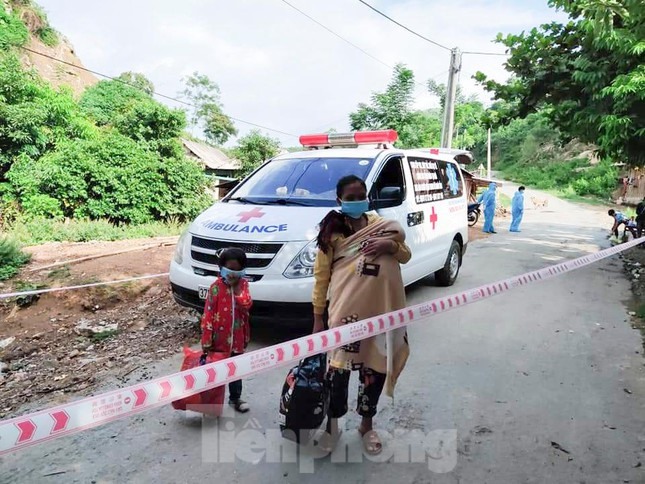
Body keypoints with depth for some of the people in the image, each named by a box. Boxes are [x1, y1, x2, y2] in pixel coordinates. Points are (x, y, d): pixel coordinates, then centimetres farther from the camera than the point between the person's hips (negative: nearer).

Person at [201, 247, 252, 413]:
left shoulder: (243, 284, 0)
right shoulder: (216, 287, -13)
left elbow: (247, 305, -16)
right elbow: (208, 314, -14)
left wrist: (236, 288, -21)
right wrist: (206, 341, -17)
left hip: (237, 338, 4)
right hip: (219, 338, -4)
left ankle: (235, 398, 34)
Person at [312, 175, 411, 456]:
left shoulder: (381, 225, 8)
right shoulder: (332, 232, -3)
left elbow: (405, 256, 15)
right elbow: (321, 277, -1)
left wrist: (391, 246, -9)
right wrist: (318, 316, -1)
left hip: (379, 310, 4)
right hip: (345, 310, -3)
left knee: (374, 367, 14)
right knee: (340, 367, 4)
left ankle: (367, 424, 34)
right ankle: (333, 424, 27)